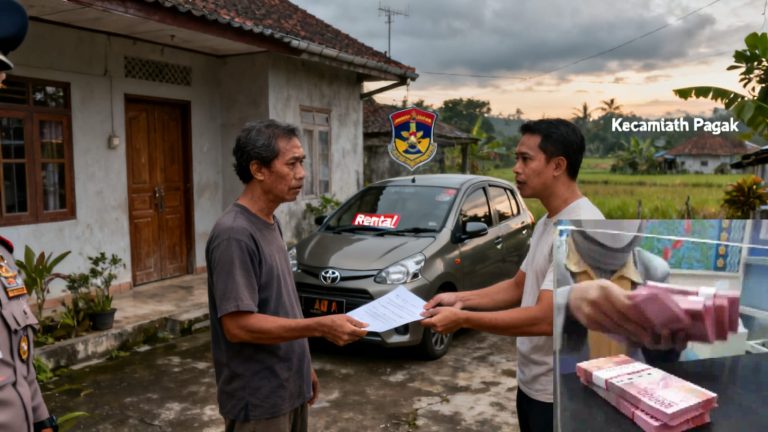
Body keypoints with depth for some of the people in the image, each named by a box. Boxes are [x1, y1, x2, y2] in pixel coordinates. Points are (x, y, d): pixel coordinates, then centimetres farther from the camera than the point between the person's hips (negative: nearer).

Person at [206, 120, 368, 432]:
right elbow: (238, 325, -26)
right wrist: (320, 326, -27)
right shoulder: (234, 235, -22)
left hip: (288, 387, 8)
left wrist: (301, 367, 15)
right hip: (258, 398, -8)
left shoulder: (270, 223, 6)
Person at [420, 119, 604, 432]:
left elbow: (545, 318, -29)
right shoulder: (547, 222, 8)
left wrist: (463, 319, -24)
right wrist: (461, 299, 0)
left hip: (560, 394, -9)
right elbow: (519, 287, 14)